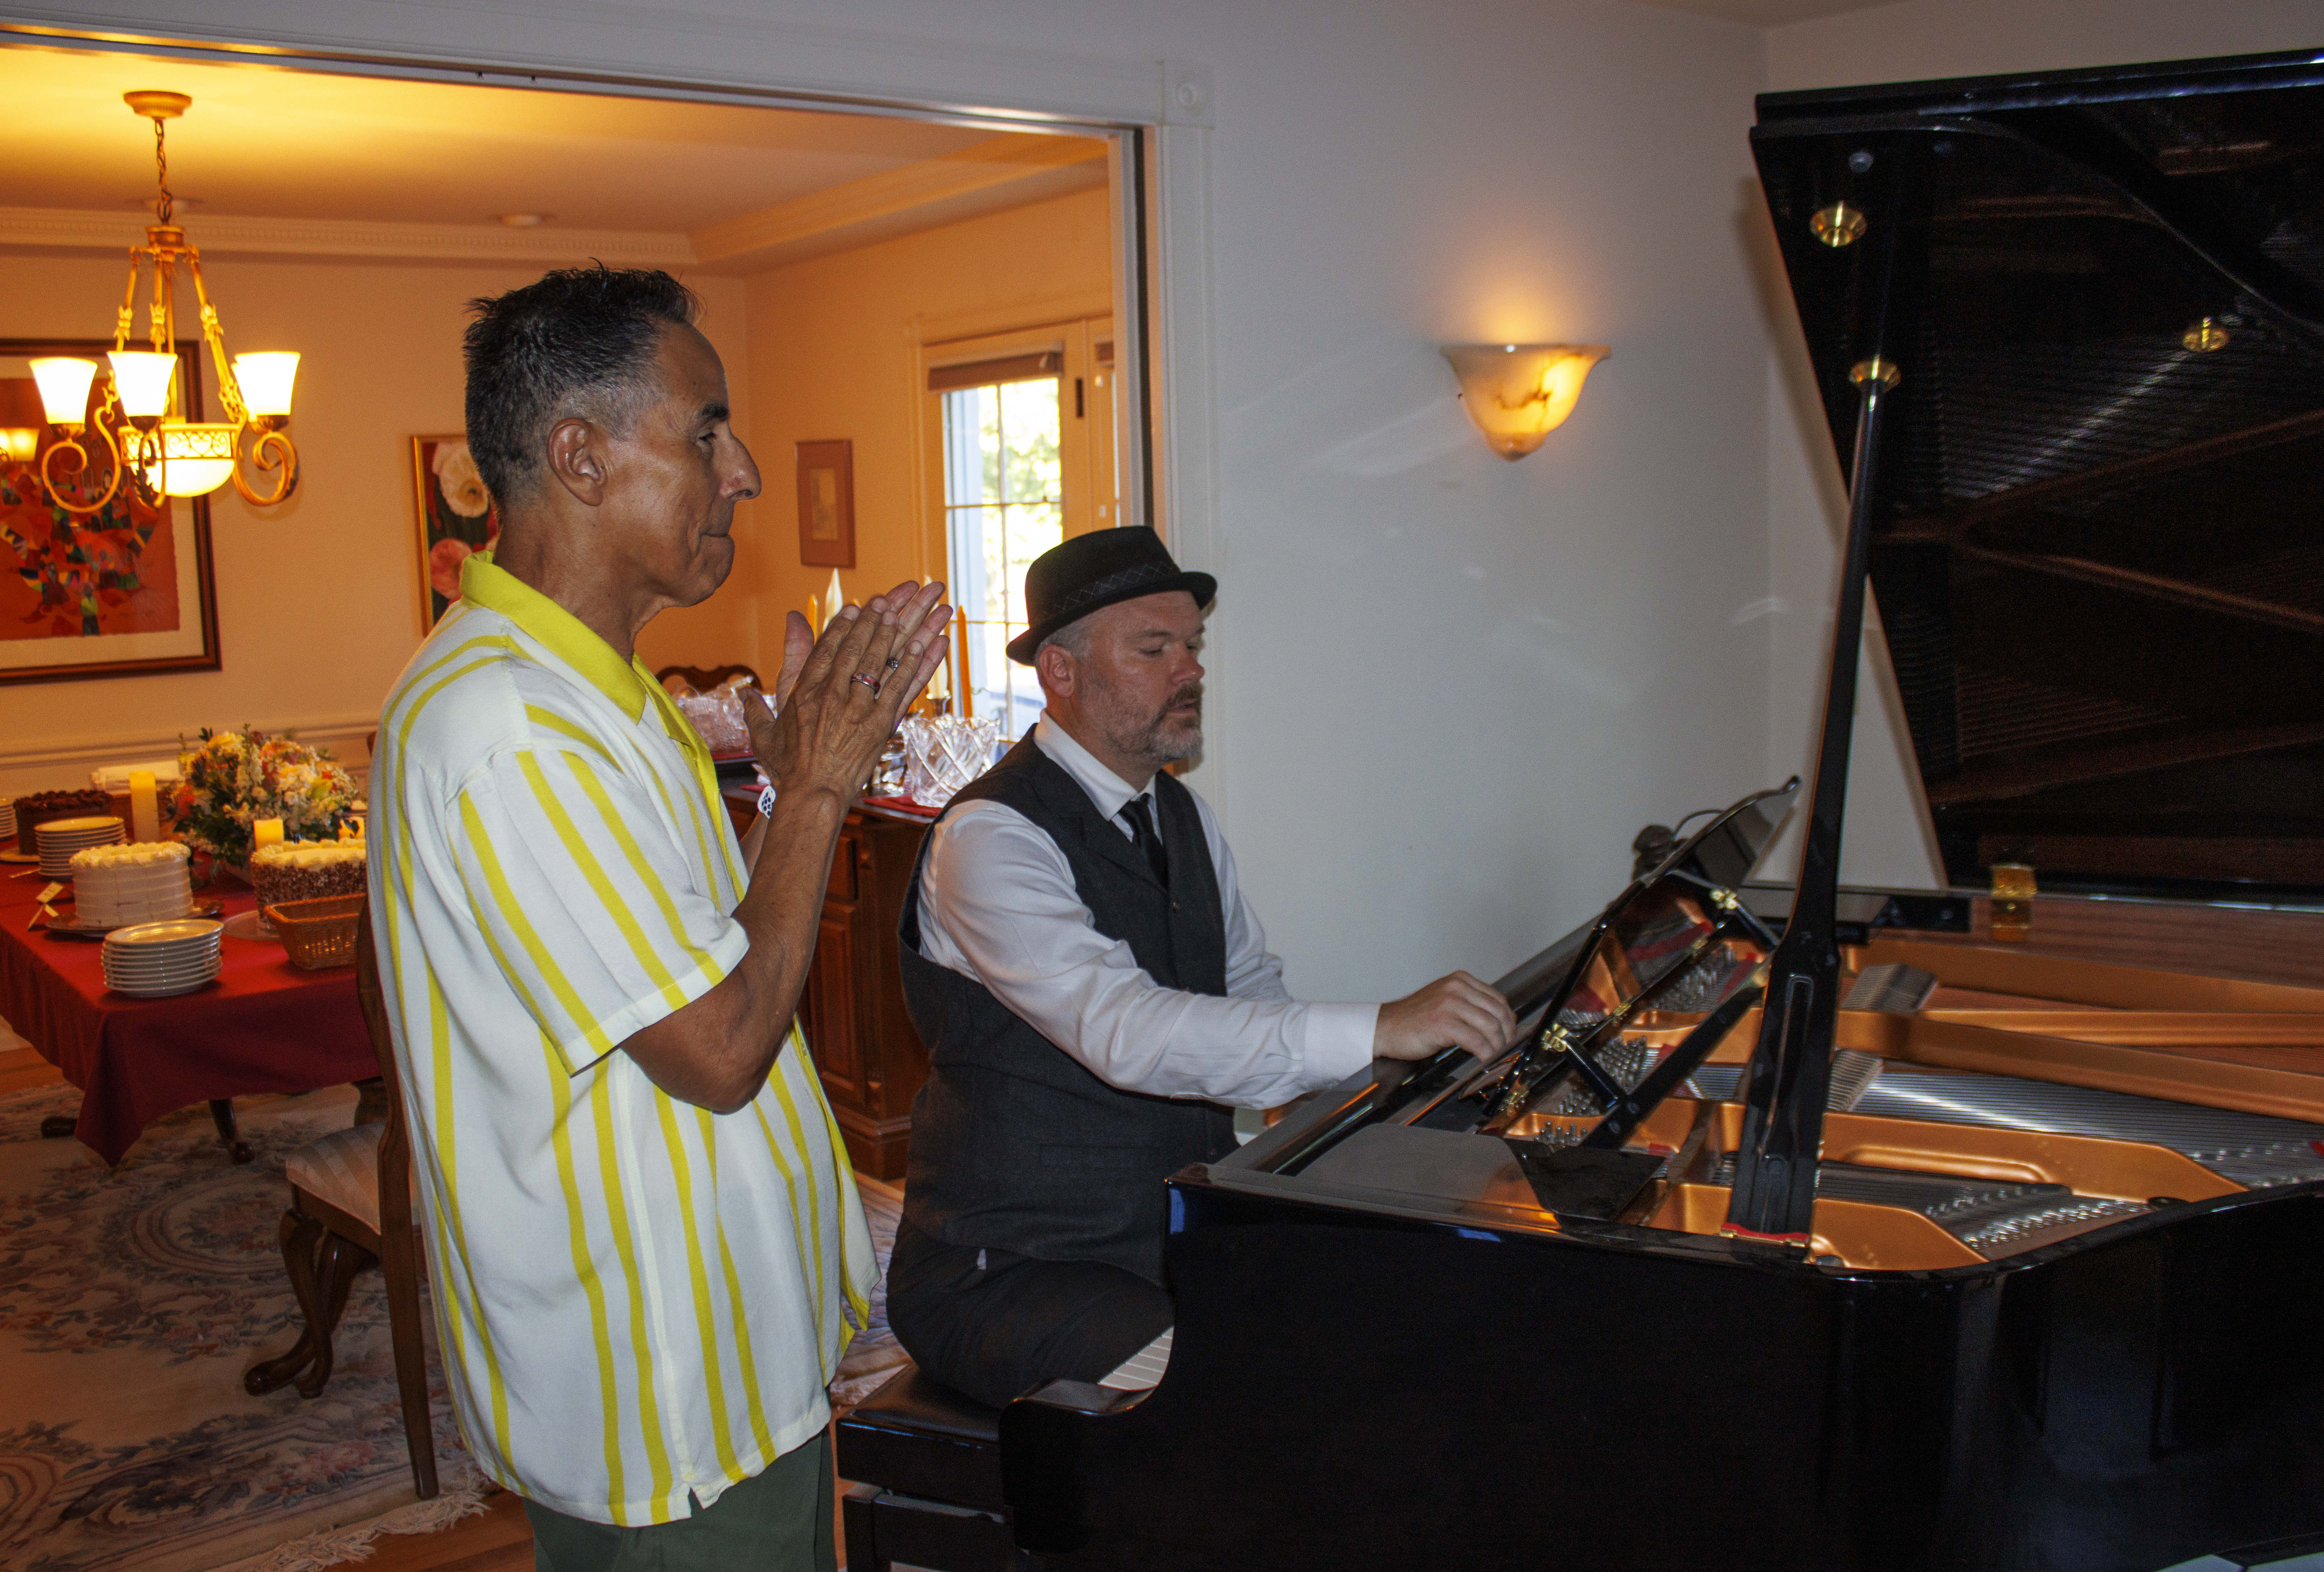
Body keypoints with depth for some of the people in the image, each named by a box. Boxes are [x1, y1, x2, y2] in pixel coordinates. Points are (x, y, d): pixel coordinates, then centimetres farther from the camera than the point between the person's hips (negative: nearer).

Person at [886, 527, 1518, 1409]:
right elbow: (1123, 1032, -32)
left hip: (1179, 1233, 8)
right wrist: (1379, 1030, -38)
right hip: (1009, 1274, -8)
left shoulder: (1182, 816, 10)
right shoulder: (991, 838, -18)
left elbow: (1254, 992, 18)